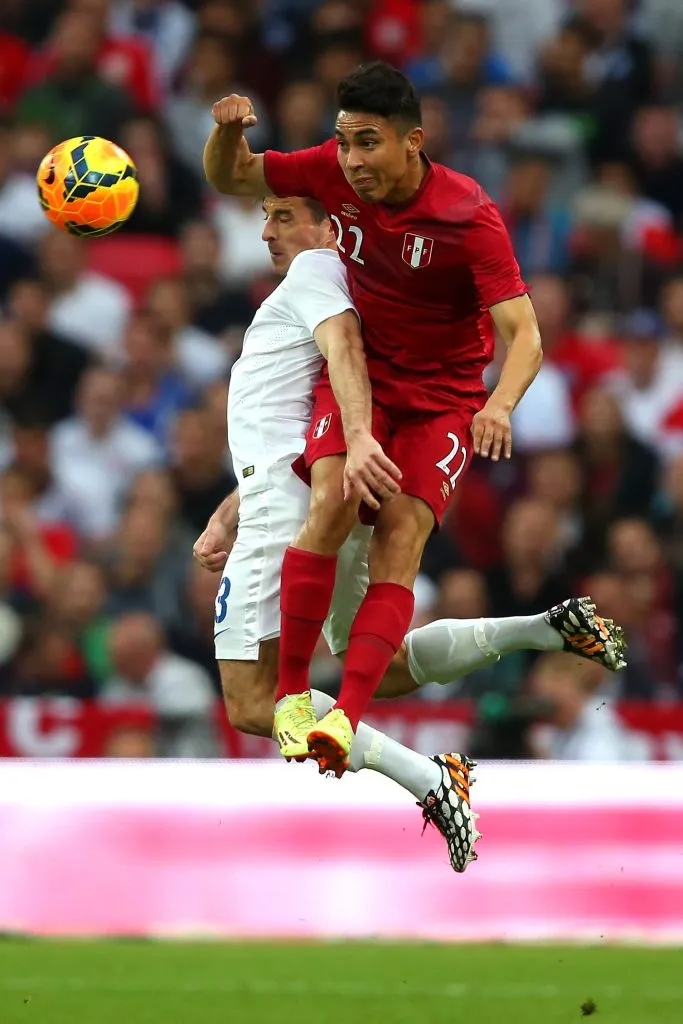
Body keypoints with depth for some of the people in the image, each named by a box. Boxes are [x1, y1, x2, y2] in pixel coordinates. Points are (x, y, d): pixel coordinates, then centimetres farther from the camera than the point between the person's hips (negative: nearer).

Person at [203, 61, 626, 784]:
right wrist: (229, 129, -18)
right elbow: (229, 178, 6)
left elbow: (522, 332, -26)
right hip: (360, 374, 2)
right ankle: (290, 694, -20)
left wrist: (501, 404, -46)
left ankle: (346, 718, -33)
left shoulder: (469, 215, -21)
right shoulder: (333, 171, -9)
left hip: (444, 394, -2)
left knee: (401, 533, -23)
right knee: (333, 497, -26)